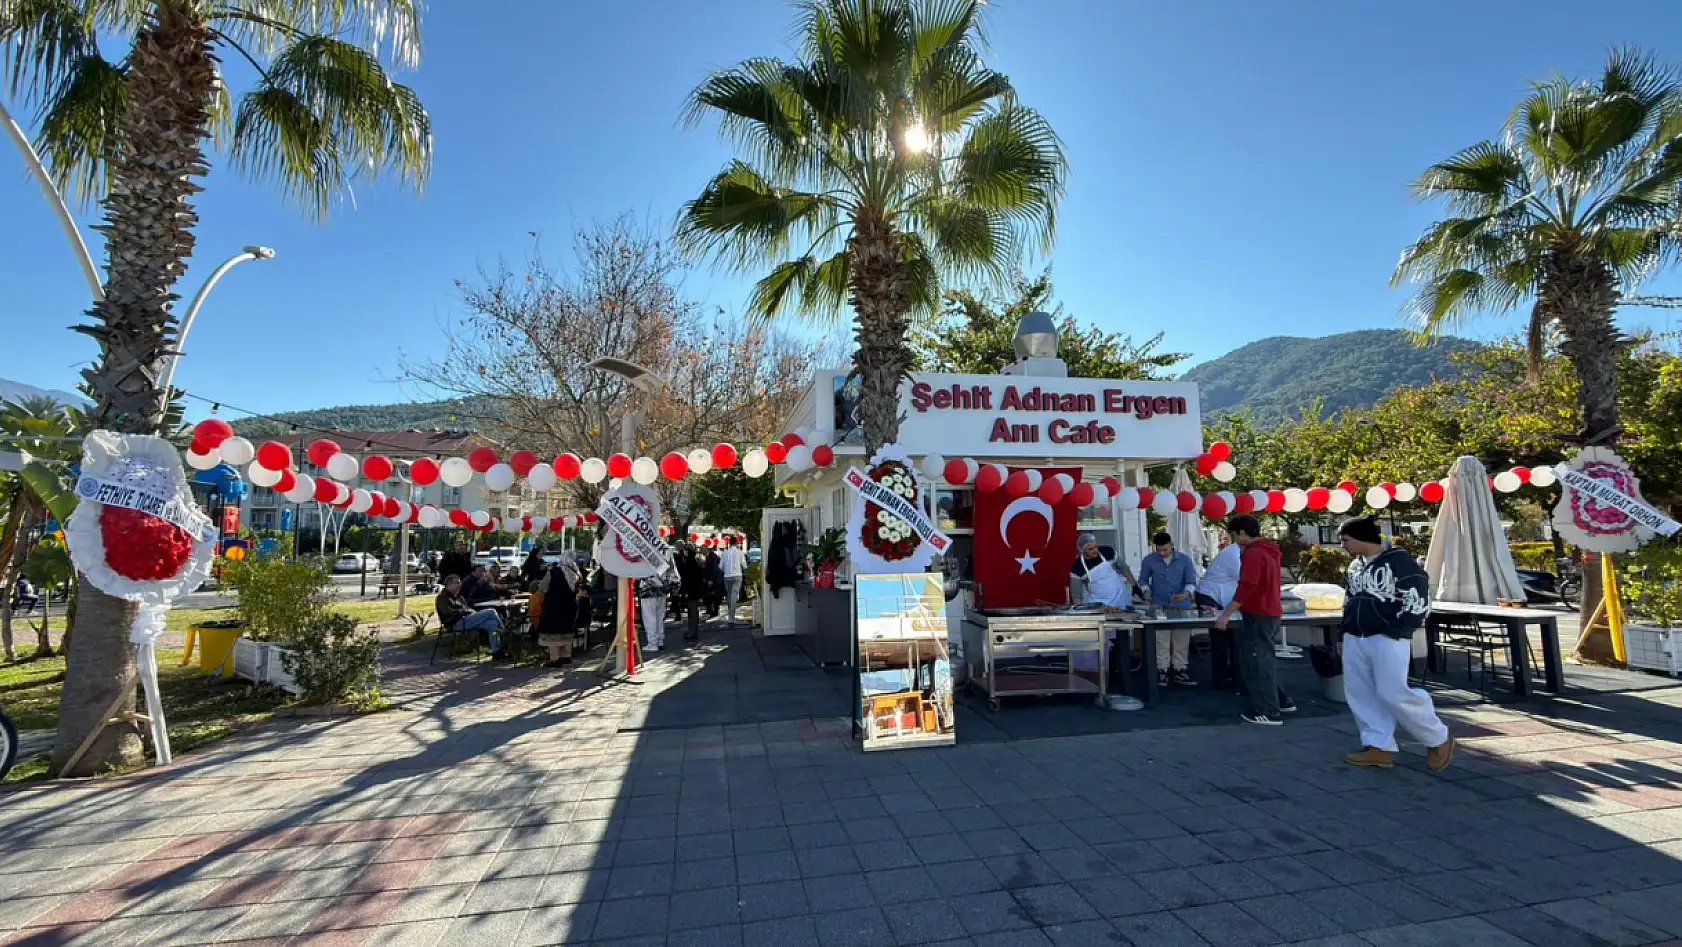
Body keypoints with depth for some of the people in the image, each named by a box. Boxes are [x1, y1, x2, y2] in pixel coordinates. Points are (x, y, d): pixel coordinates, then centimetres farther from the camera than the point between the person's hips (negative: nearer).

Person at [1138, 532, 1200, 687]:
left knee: (1182, 641, 6)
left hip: (1182, 606, 1)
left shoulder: (1185, 560, -1)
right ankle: (1162, 671, 7)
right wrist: (1147, 592, -8)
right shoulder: (1149, 561, 0)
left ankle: (1180, 671, 17)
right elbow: (1143, 580, 11)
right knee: (1161, 641, 0)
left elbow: (1191, 581, -3)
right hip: (1159, 607, -1)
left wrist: (1187, 593, -23)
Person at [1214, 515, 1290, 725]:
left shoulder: (1253, 554, -18)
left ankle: (1268, 712, 0)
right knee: (1262, 660, 20)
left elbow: (1246, 587, -26)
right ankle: (1280, 701, 27)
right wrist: (1244, 555, 13)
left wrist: (1226, 614, -25)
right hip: (1269, 613, 10)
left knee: (1254, 662, -4)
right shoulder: (1267, 551, 12)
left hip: (1257, 616, -10)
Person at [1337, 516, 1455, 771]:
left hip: (1387, 639, -8)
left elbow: (1419, 600, -15)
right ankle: (1379, 747, 11)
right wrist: (1344, 633, 16)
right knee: (1359, 694, 5)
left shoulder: (1398, 560, -11)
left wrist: (1393, 633, -17)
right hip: (1355, 640, 8)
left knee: (1393, 693, -11)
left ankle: (1439, 740, 11)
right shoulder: (1355, 565, 13)